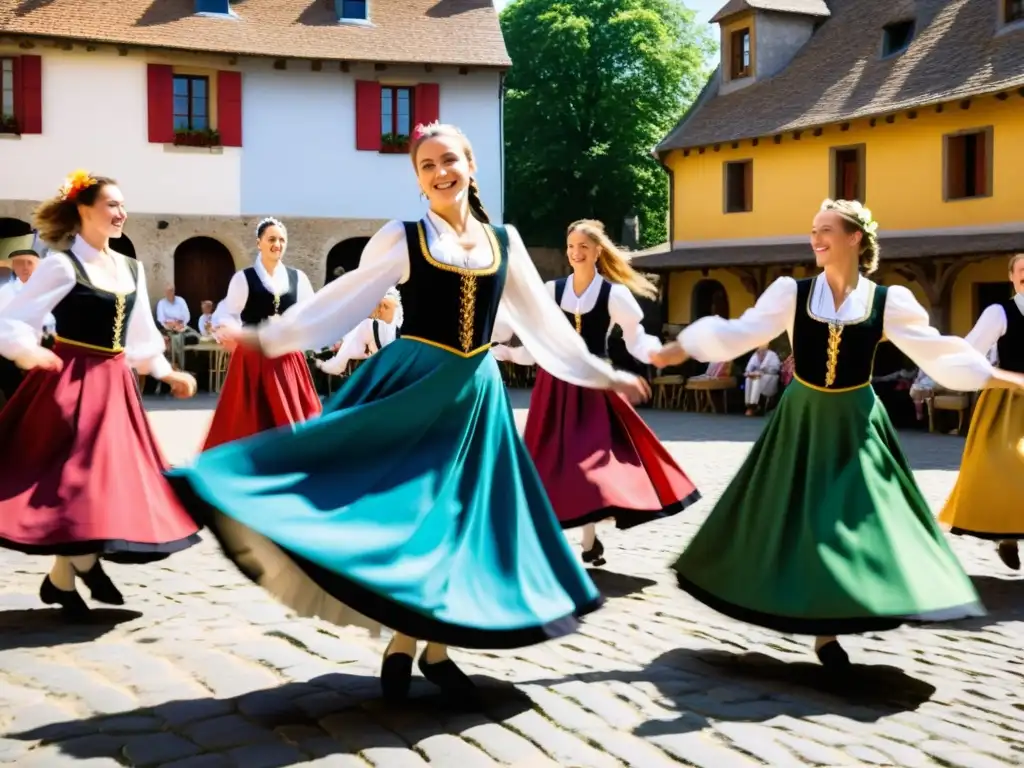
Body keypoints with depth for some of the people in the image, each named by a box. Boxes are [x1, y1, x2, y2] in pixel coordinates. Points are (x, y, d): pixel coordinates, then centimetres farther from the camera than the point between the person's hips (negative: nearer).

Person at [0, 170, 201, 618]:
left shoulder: (131, 269, 10)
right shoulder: (62, 265, -10)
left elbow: (141, 336, 20)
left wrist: (166, 373, 15)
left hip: (113, 384, 7)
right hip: (72, 382, -7)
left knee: (113, 473, 7)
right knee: (75, 475, -6)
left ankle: (70, 571, 19)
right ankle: (74, 571, 9)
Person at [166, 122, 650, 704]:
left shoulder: (504, 240, 8)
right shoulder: (402, 239, -1)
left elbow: (542, 320, 14)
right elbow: (343, 301, -1)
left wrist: (602, 373, 15)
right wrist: (269, 338, -7)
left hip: (475, 393, 4)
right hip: (414, 384, -3)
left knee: (458, 516, 6)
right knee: (408, 512, -5)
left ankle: (434, 647, 18)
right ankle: (403, 645, 9)